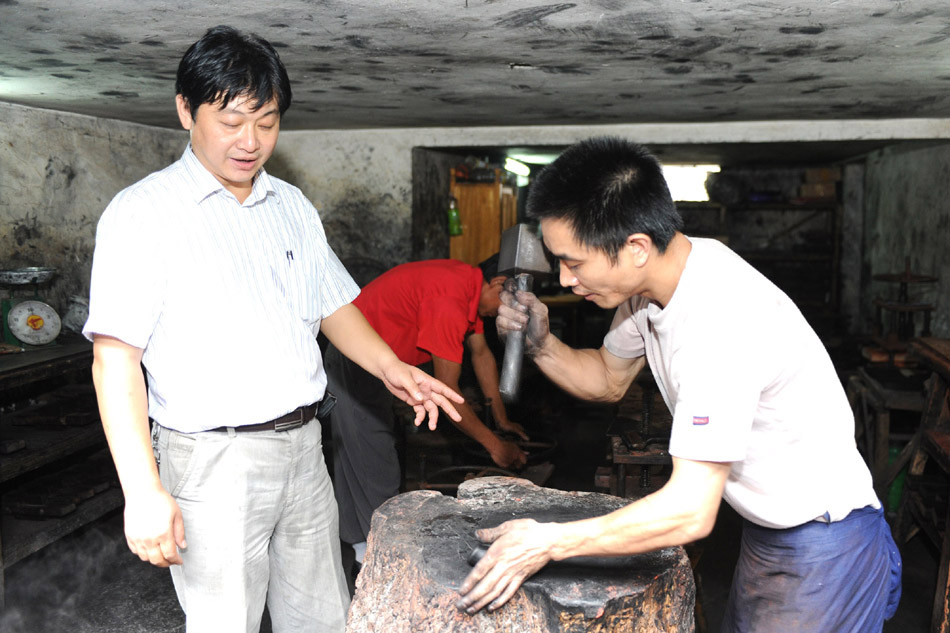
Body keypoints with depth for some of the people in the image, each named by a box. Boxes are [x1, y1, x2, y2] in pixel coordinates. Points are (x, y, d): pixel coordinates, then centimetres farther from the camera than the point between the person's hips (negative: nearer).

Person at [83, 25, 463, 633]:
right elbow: (116, 357, -14)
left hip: (303, 446, 6)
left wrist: (390, 367, -1)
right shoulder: (142, 212, -8)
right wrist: (144, 490, -21)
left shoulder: (293, 206, 11)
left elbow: (333, 304, 18)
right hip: (213, 462, -5)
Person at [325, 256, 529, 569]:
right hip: (353, 362, -10)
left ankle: (363, 541, 31)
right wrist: (494, 445, -21)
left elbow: (481, 353, 11)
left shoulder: (470, 286, -1)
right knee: (372, 460, -3)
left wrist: (502, 419, 13)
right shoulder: (449, 300, -32)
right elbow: (446, 392, -29)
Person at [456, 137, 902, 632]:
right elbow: (608, 380, 10)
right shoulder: (652, 277, -7)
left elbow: (690, 513, -35)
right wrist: (540, 344, -10)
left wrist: (548, 543, -30)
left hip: (823, 550, -8)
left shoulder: (719, 322, -34)